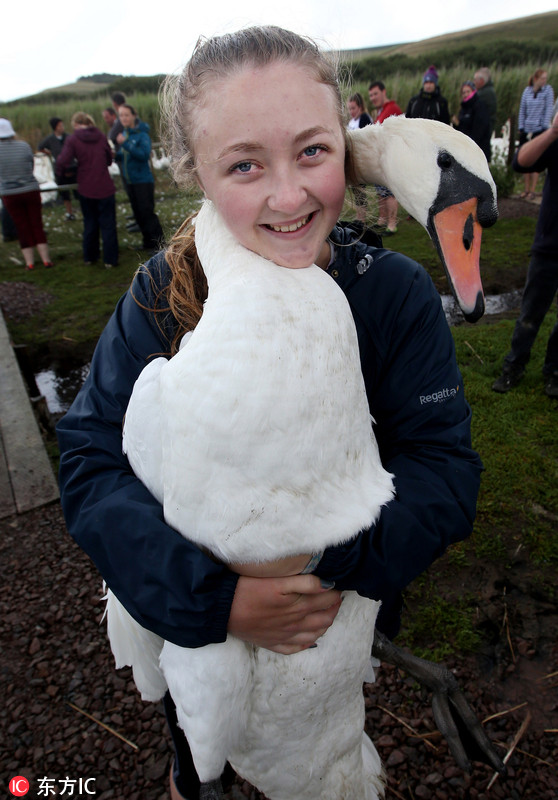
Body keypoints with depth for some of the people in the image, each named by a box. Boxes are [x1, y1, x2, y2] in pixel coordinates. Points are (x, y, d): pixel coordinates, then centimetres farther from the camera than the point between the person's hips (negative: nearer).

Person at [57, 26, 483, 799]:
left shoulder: (398, 291, -21)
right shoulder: (162, 295, -21)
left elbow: (445, 470, -20)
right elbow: (92, 461, -23)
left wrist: (332, 561, -34)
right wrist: (210, 597, -34)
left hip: (345, 614, 1)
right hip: (196, 620, 1)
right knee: (196, 736, 32)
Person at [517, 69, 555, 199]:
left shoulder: (548, 90, -1)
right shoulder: (527, 90, 6)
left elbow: (549, 110, -2)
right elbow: (522, 110, 10)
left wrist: (545, 127, -8)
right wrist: (521, 127, 3)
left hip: (539, 130, -3)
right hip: (526, 130, 3)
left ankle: (532, 191, 1)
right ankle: (526, 189, 15)